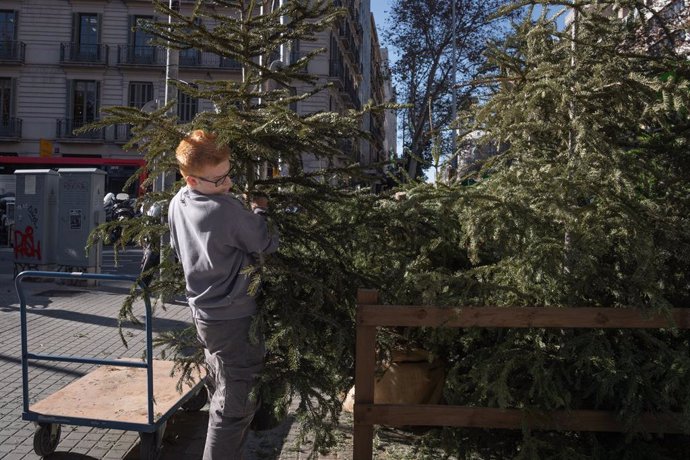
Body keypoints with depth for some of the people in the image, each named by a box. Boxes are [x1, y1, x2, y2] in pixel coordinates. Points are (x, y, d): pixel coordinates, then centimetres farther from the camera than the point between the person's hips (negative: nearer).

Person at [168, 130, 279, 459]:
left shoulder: (177, 203, 2)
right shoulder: (227, 210, -25)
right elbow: (269, 246, -14)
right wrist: (259, 211, 2)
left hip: (204, 312, 9)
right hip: (234, 318, -9)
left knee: (222, 397, 23)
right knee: (236, 405, 3)